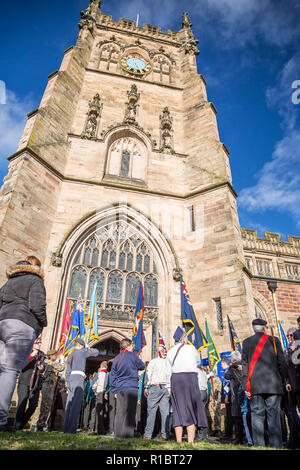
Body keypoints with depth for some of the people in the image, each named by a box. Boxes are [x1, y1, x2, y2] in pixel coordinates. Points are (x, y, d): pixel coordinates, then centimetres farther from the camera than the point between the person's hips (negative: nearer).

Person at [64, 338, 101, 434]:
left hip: (70, 379, 7)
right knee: (76, 405, -8)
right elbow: (97, 352, 7)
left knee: (69, 404, 8)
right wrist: (88, 350, 20)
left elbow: (67, 372, 20)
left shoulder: (70, 355, 20)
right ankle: (71, 429, -10)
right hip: (78, 379, -7)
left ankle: (66, 428, 9)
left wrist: (68, 384, 23)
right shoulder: (82, 351, 1)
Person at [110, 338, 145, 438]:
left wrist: (114, 390, 19)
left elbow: (112, 376, 14)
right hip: (131, 388, -5)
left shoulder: (116, 358, 11)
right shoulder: (132, 355, -4)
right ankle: (128, 433, 0)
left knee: (120, 413, 9)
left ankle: (118, 433, 10)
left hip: (119, 389, 5)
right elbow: (142, 366, 8)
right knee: (130, 412, 0)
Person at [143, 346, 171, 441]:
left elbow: (148, 375, -1)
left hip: (155, 387, -3)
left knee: (151, 410, 0)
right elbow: (170, 376, 6)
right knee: (165, 411, 4)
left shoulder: (153, 362, 2)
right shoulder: (168, 362, 8)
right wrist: (169, 389, 9)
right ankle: (165, 435, 5)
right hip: (166, 388, 3)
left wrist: (146, 387, 2)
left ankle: (148, 434, 1)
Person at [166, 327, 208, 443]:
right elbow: (198, 362, 15)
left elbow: (171, 366, 12)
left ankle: (179, 441, 9)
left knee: (179, 411, 9)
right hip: (190, 378, -4)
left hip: (175, 379, 4)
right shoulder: (191, 348, 0)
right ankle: (190, 441, 2)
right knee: (192, 411, 5)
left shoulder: (170, 352, 9)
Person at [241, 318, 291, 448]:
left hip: (254, 385, 0)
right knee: (274, 415, 6)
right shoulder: (274, 340, 2)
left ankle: (259, 445, 4)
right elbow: (281, 362, 3)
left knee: (257, 415, 5)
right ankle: (276, 445, 6)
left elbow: (245, 364, 2)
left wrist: (246, 386, 4)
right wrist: (286, 380, 14)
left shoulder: (246, 342, 4)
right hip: (273, 384, 0)